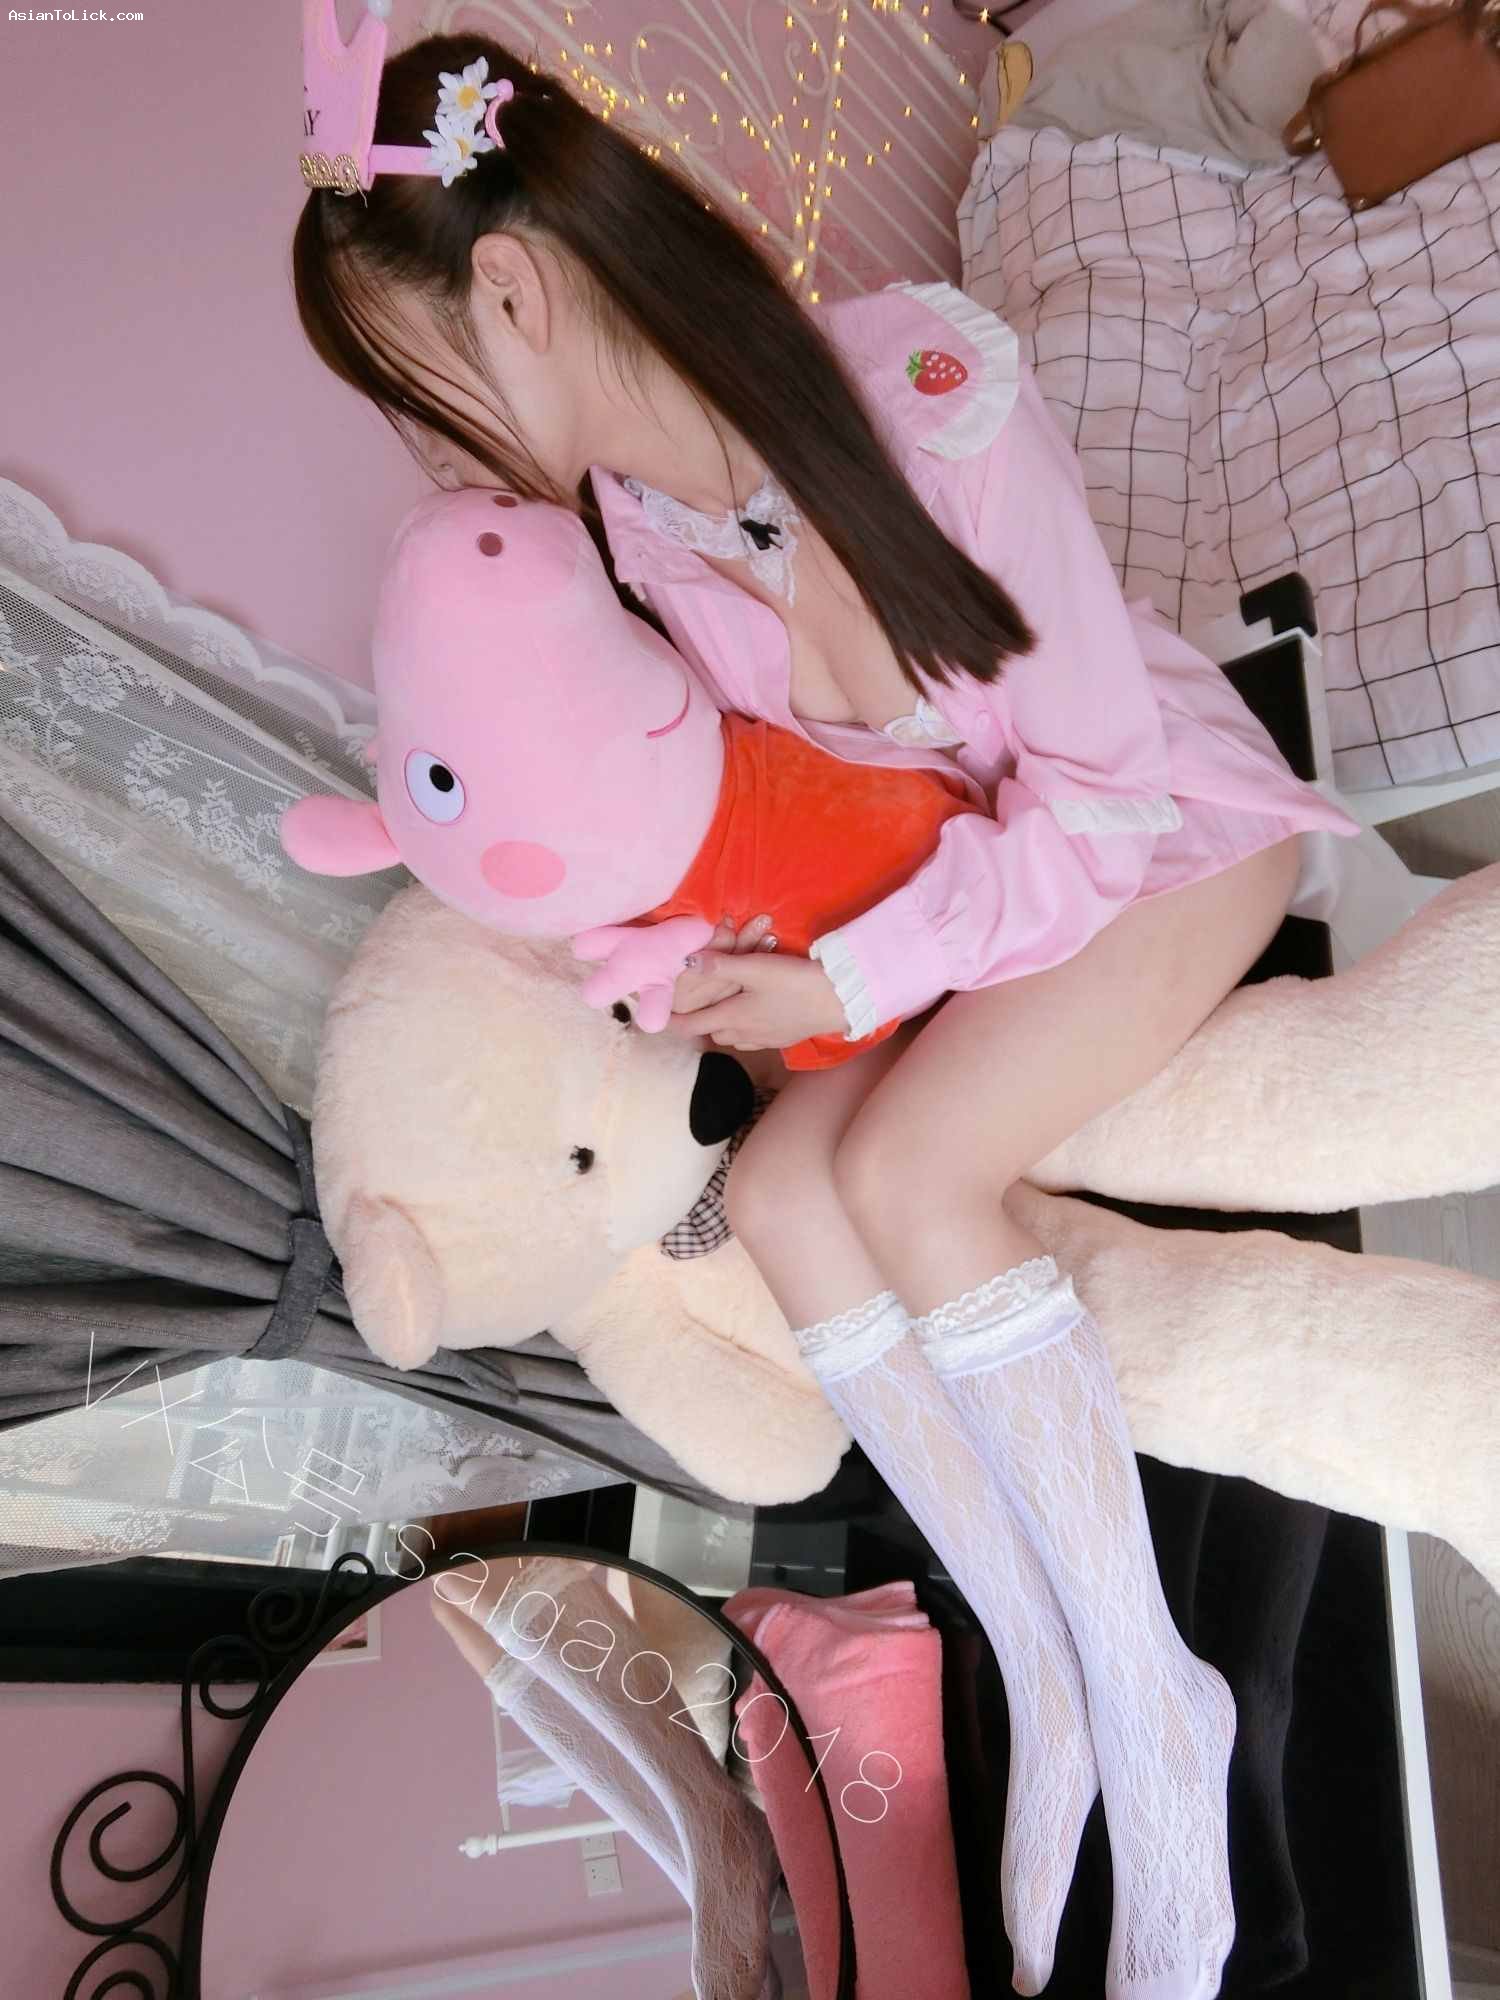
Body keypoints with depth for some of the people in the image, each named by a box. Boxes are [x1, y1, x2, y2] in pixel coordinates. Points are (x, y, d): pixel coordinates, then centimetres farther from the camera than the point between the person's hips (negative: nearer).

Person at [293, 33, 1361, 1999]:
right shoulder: (629, 510, -9)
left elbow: (1099, 783, -23)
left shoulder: (926, 388, -28)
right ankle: (1045, 1687, -1)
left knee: (906, 1170, -27)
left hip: (1167, 832, -5)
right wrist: (722, 925, -14)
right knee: (782, 1195, -16)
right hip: (960, 870, 6)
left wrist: (846, 984, -26)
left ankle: (1150, 1708, -7)